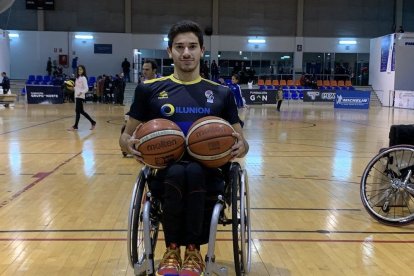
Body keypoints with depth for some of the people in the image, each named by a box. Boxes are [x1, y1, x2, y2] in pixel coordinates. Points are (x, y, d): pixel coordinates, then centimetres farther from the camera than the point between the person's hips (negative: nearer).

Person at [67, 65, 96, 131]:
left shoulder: (83, 78, -10)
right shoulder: (77, 78, 14)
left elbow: (86, 88, -17)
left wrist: (81, 92, -33)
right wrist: (73, 88, 6)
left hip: (80, 97, -9)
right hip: (77, 96, 9)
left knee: (78, 111, -5)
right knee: (81, 111, 11)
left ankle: (75, 126, 0)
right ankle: (92, 122, 19)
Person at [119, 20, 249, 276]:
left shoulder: (221, 93, 11)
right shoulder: (149, 89, 8)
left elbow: (241, 140, 14)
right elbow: (126, 136, 14)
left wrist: (241, 147, -10)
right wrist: (129, 145, -10)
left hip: (209, 173, 0)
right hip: (165, 173, 0)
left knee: (193, 172, -35)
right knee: (177, 172, -36)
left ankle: (193, 250, -15)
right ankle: (172, 250, -14)